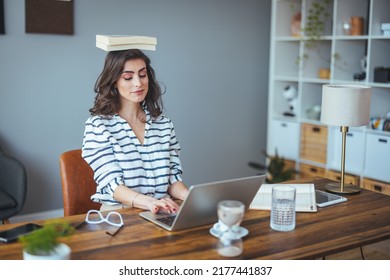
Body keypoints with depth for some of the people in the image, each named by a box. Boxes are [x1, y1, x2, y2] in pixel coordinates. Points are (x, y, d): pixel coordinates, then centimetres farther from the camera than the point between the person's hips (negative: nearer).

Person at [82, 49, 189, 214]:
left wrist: (189, 196, -12)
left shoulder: (163, 123, 13)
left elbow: (173, 177, 11)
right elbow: (112, 185, -11)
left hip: (163, 213, 4)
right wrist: (149, 202, -31)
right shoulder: (97, 125, -2)